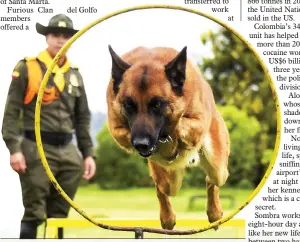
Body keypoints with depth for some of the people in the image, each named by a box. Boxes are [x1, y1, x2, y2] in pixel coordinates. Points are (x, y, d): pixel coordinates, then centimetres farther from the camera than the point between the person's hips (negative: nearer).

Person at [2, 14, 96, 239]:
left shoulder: (75, 74, 13)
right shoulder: (27, 68, -3)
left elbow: (83, 117, 17)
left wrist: (88, 153, 11)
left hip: (68, 151, 5)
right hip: (37, 149, -5)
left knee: (60, 214, 9)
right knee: (33, 214, -4)